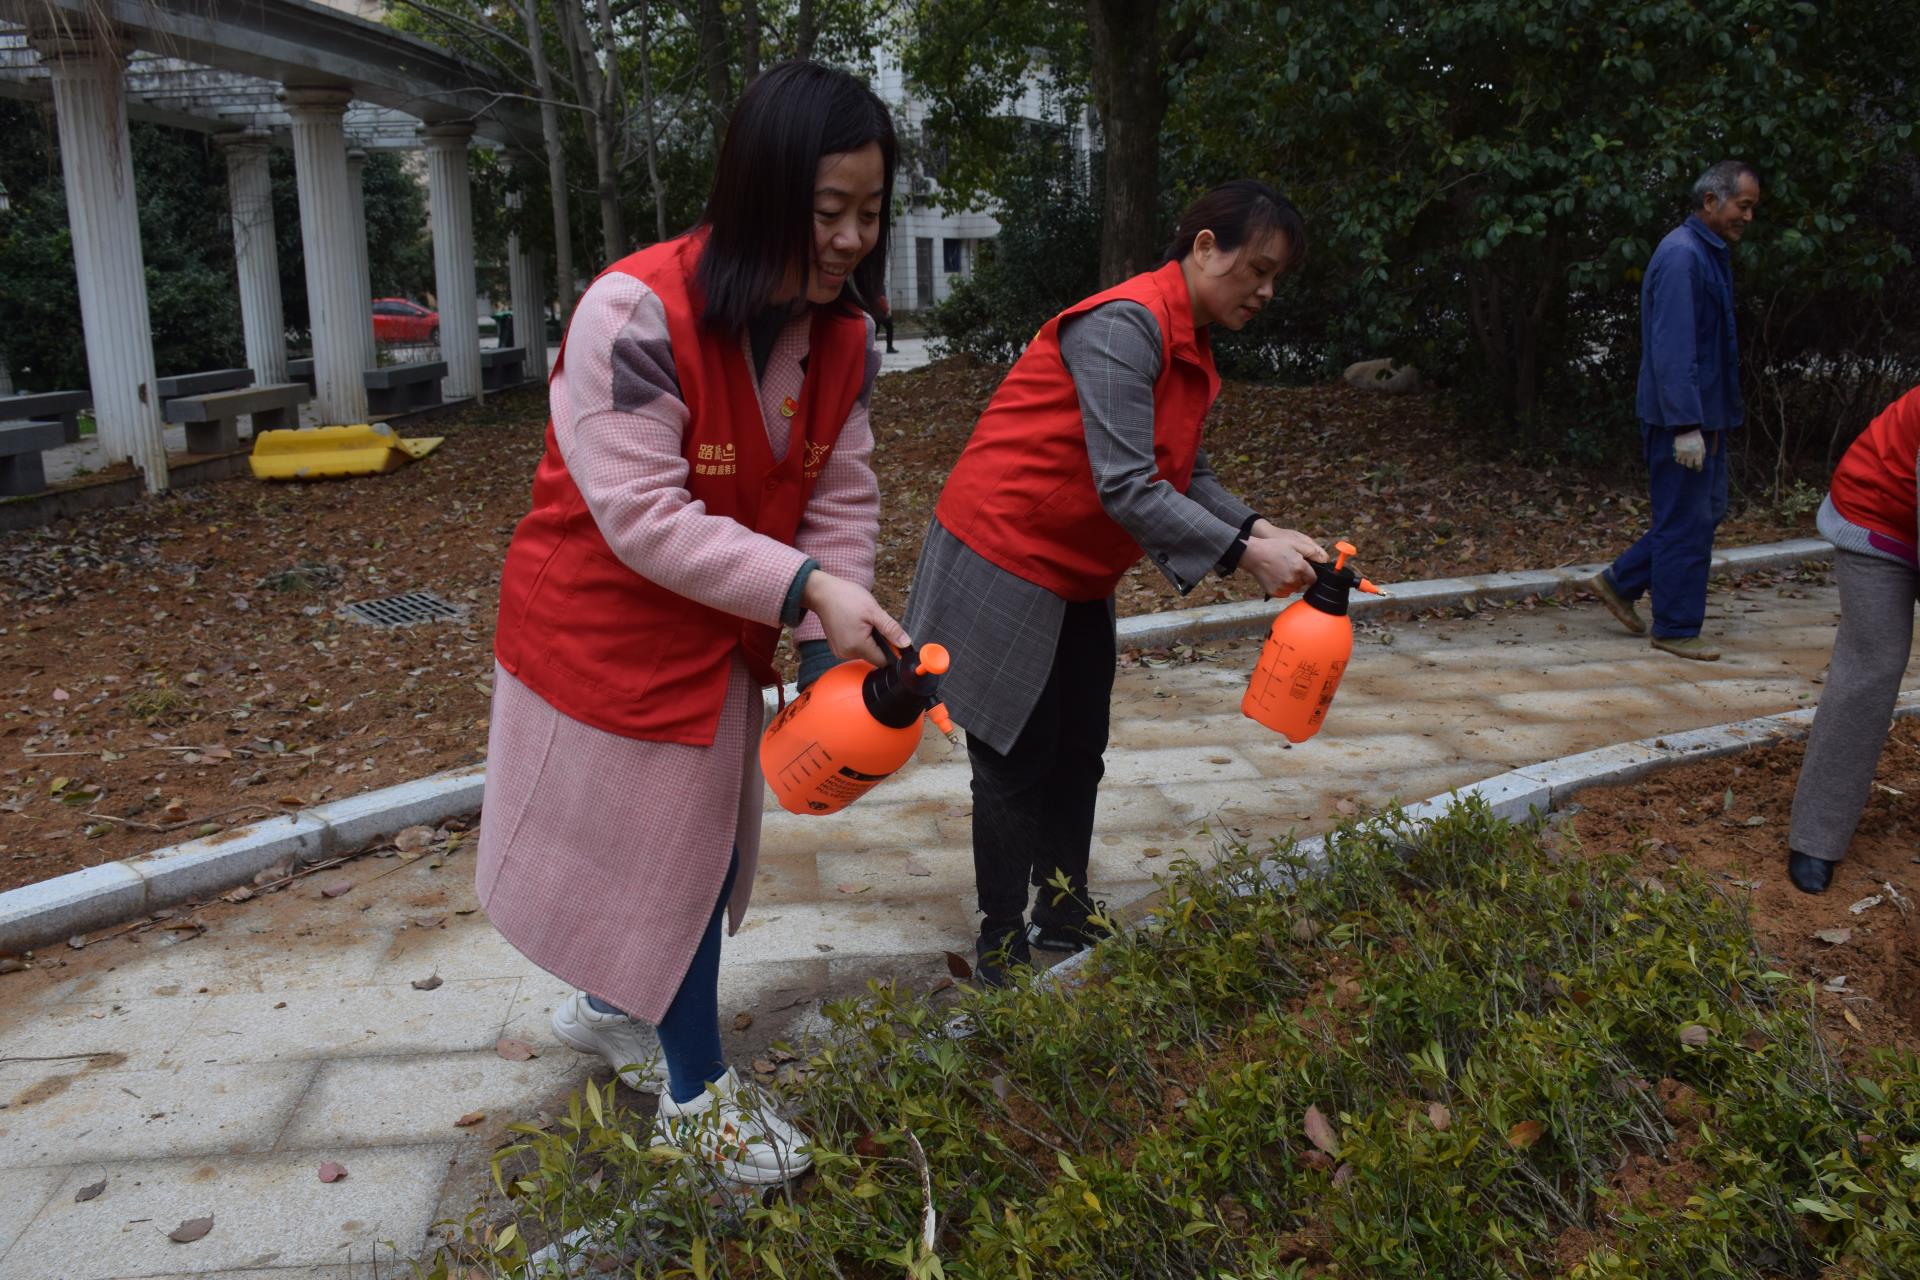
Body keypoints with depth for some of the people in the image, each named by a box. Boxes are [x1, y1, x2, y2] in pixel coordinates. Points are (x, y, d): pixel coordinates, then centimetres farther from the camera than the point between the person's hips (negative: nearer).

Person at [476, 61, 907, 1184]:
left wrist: (835, 641, -16)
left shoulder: (845, 337, -6)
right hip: (604, 626, -7)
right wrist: (806, 588, -37)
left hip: (724, 633, 7)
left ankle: (609, 1007, 46)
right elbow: (640, 517, -31)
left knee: (692, 837, 19)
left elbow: (841, 498, -4)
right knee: (662, 845, 5)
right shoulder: (637, 313, -29)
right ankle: (699, 1092, 26)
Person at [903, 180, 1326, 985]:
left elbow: (1189, 478, 8)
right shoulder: (1124, 325, -24)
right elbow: (1126, 489, -30)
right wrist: (1244, 555, -27)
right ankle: (1002, 950, 16)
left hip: (1078, 579, 9)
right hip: (1004, 566, -9)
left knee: (1078, 753, 16)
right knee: (1019, 765, 1)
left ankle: (1065, 919, 32)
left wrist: (1261, 531, -8)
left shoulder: (1191, 348, 8)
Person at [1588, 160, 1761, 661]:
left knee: (1705, 511, 15)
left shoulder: (1711, 254, 15)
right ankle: (1676, 629, 9)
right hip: (1681, 418, -10)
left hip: (1705, 414, 10)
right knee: (1686, 523, -2)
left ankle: (1620, 581, 24)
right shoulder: (1681, 256, -17)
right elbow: (1673, 350, -24)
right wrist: (1686, 426, -26)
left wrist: (1710, 419, 21)